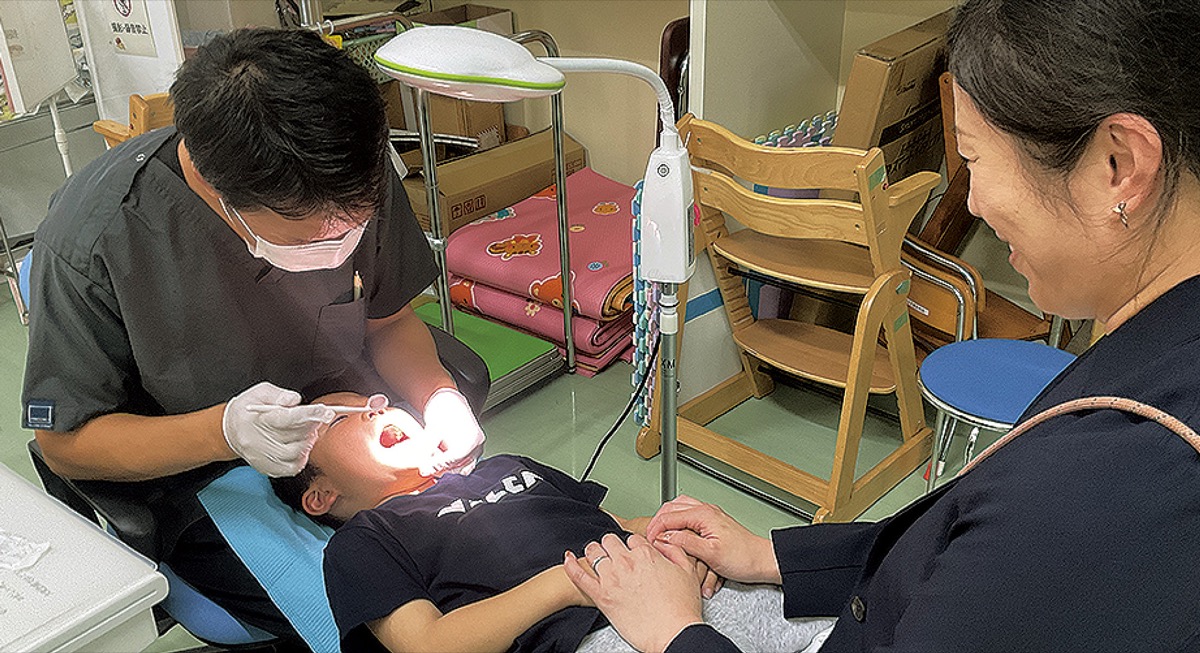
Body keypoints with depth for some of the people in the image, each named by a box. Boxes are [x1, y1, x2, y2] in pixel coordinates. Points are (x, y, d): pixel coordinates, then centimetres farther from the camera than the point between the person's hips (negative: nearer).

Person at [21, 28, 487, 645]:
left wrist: (438, 395, -19)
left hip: (350, 424, 4)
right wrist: (223, 431, -30)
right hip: (198, 477, -4)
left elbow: (389, 319, 2)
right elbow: (65, 441, -14)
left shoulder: (352, 179, -15)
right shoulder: (90, 239, -26)